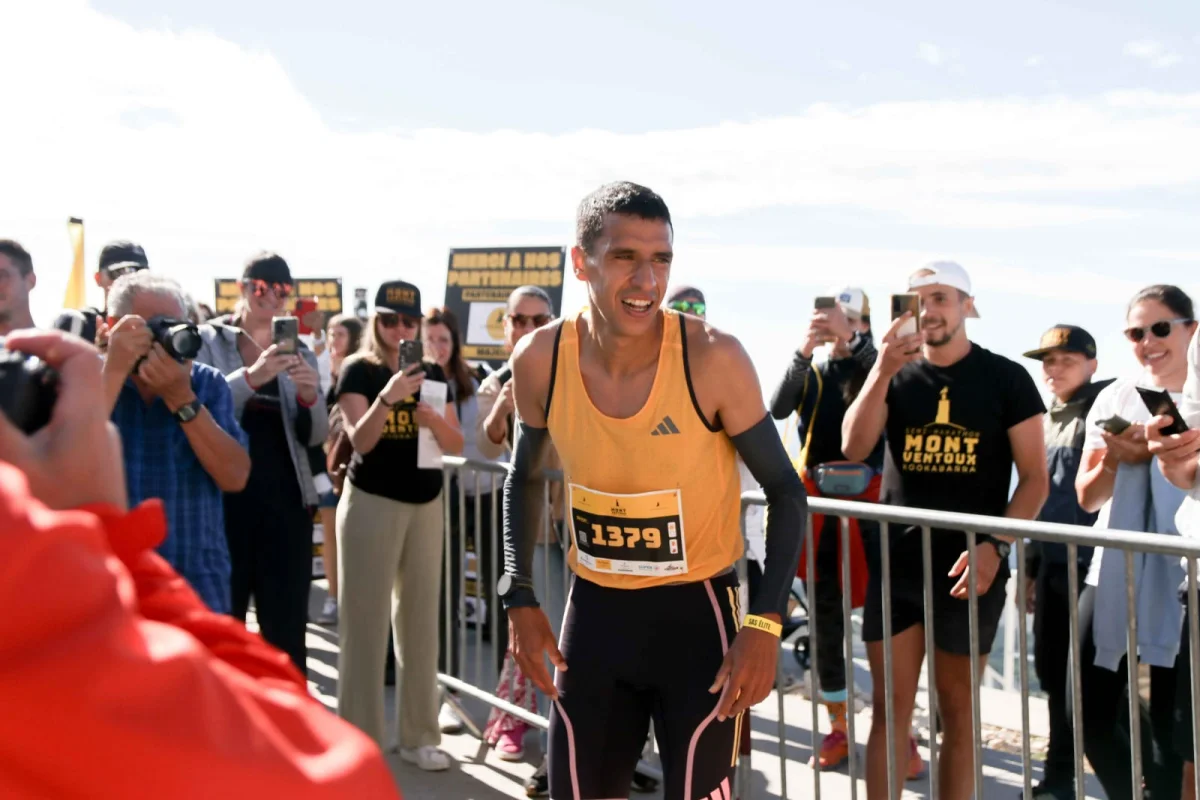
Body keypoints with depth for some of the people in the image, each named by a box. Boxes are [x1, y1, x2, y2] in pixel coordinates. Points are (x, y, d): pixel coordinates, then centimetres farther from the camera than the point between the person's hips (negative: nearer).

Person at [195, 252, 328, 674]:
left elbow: (316, 436, 8)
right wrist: (251, 377, -27)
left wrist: (309, 396, -12)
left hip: (287, 500, 3)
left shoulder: (298, 352, 12)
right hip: (226, 498, -3)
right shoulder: (208, 341, 2)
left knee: (287, 630, 4)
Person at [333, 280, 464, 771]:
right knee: (366, 620, -2)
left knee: (421, 620, 10)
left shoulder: (433, 373, 8)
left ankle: (419, 735, 20)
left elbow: (457, 445, 4)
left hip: (425, 505, 5)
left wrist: (435, 420, -16)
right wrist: (388, 397, -33)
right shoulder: (358, 370, -5)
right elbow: (360, 441, -17)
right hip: (371, 503, -5)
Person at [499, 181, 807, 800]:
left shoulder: (712, 359, -18)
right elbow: (524, 479, 10)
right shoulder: (540, 360, -8)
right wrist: (519, 597, 2)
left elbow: (785, 491, -8)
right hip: (595, 609, 3)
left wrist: (765, 622, -17)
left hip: (697, 613, -3)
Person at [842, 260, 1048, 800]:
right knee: (889, 708, 5)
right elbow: (854, 449, -9)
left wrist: (995, 545, -15)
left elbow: (1034, 478, -2)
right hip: (896, 563, 2)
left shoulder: (1006, 378, 0)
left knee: (958, 710, 9)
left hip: (970, 565, -2)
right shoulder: (894, 375, 7)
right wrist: (883, 370, -19)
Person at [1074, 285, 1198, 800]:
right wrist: (1113, 461, -7)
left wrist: (1158, 450, -16)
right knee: (1092, 716, 5)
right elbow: (1087, 498, 11)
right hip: (1114, 579, 4)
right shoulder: (1114, 399, 10)